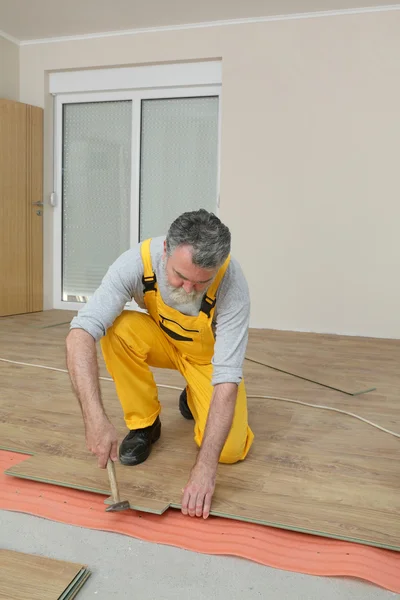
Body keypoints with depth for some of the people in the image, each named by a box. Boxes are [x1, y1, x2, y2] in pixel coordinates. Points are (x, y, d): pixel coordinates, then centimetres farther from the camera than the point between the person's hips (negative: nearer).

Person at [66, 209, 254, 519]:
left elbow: (227, 377, -38)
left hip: (210, 353, -1)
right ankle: (144, 423, -7)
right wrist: (96, 418, -50)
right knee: (118, 329, -32)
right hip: (163, 339, 2)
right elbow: (80, 334, -39)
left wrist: (206, 466, -45)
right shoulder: (138, 261, -34)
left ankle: (194, 398, 16)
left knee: (228, 450, -18)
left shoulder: (232, 284, -37)